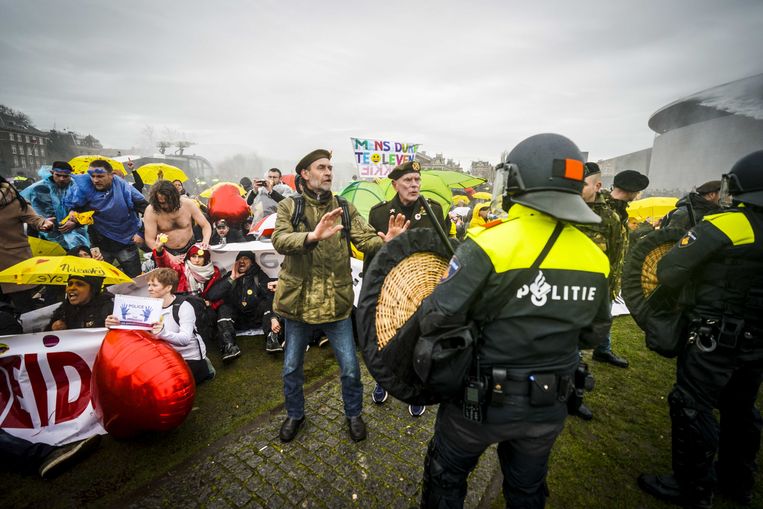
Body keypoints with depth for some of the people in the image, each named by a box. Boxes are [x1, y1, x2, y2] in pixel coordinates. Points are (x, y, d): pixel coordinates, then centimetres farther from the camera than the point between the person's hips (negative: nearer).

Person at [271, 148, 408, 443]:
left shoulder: (345, 209, 2)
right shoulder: (289, 207, -2)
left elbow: (366, 240, -10)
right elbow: (280, 240, -20)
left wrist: (387, 240, -33)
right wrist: (313, 235, -39)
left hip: (336, 301, 1)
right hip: (298, 301, 0)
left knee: (350, 367, 9)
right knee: (292, 366, 19)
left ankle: (353, 414, 38)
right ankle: (294, 415, 46)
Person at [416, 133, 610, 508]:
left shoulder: (489, 246, -26)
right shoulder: (595, 258, -6)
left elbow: (434, 320, -25)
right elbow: (592, 335, 7)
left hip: (485, 400, -5)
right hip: (549, 407, 5)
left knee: (445, 473, 24)